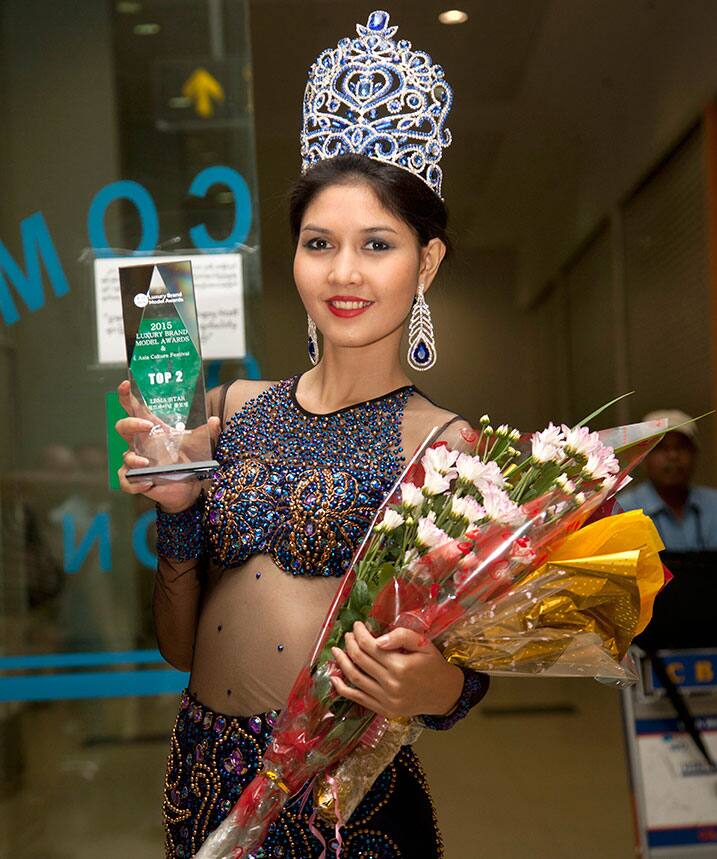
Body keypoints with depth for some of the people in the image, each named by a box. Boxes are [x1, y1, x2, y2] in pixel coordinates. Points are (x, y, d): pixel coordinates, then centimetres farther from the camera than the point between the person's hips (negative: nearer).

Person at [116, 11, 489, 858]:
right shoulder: (229, 409, 2)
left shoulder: (442, 444, -10)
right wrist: (176, 508, -10)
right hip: (204, 778, 4)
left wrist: (428, 686, -27)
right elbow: (179, 644, 5)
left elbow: (470, 673, -6)